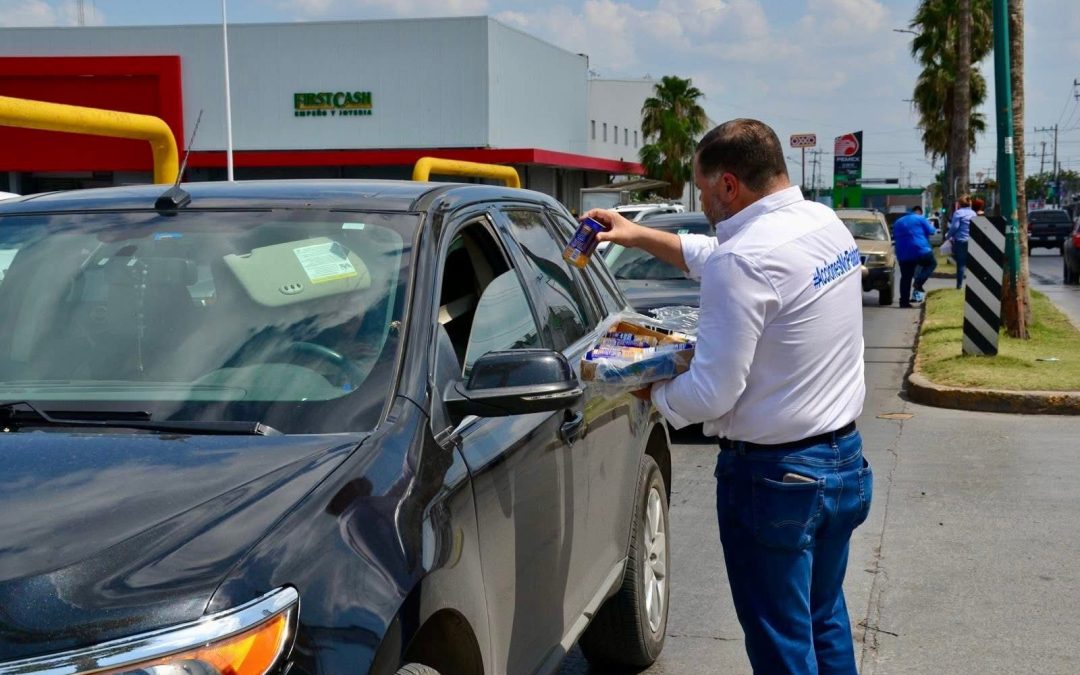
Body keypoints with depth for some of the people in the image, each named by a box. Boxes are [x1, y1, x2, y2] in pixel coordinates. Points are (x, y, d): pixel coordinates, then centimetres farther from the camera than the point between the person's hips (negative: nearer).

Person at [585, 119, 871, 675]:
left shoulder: (745, 261, -23)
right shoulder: (825, 221, 4)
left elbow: (711, 394, -22)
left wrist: (650, 390, -3)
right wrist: (639, 235, 20)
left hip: (775, 477, -9)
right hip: (844, 458, 9)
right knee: (825, 621, 22)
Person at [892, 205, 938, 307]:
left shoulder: (898, 222, 19)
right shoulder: (920, 219, 3)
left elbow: (895, 237, 24)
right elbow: (931, 231, 6)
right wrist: (932, 227, 28)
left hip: (903, 255, 5)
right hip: (920, 251, -4)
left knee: (906, 278, 9)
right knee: (932, 263, 21)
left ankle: (904, 301, 4)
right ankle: (919, 282, -1)